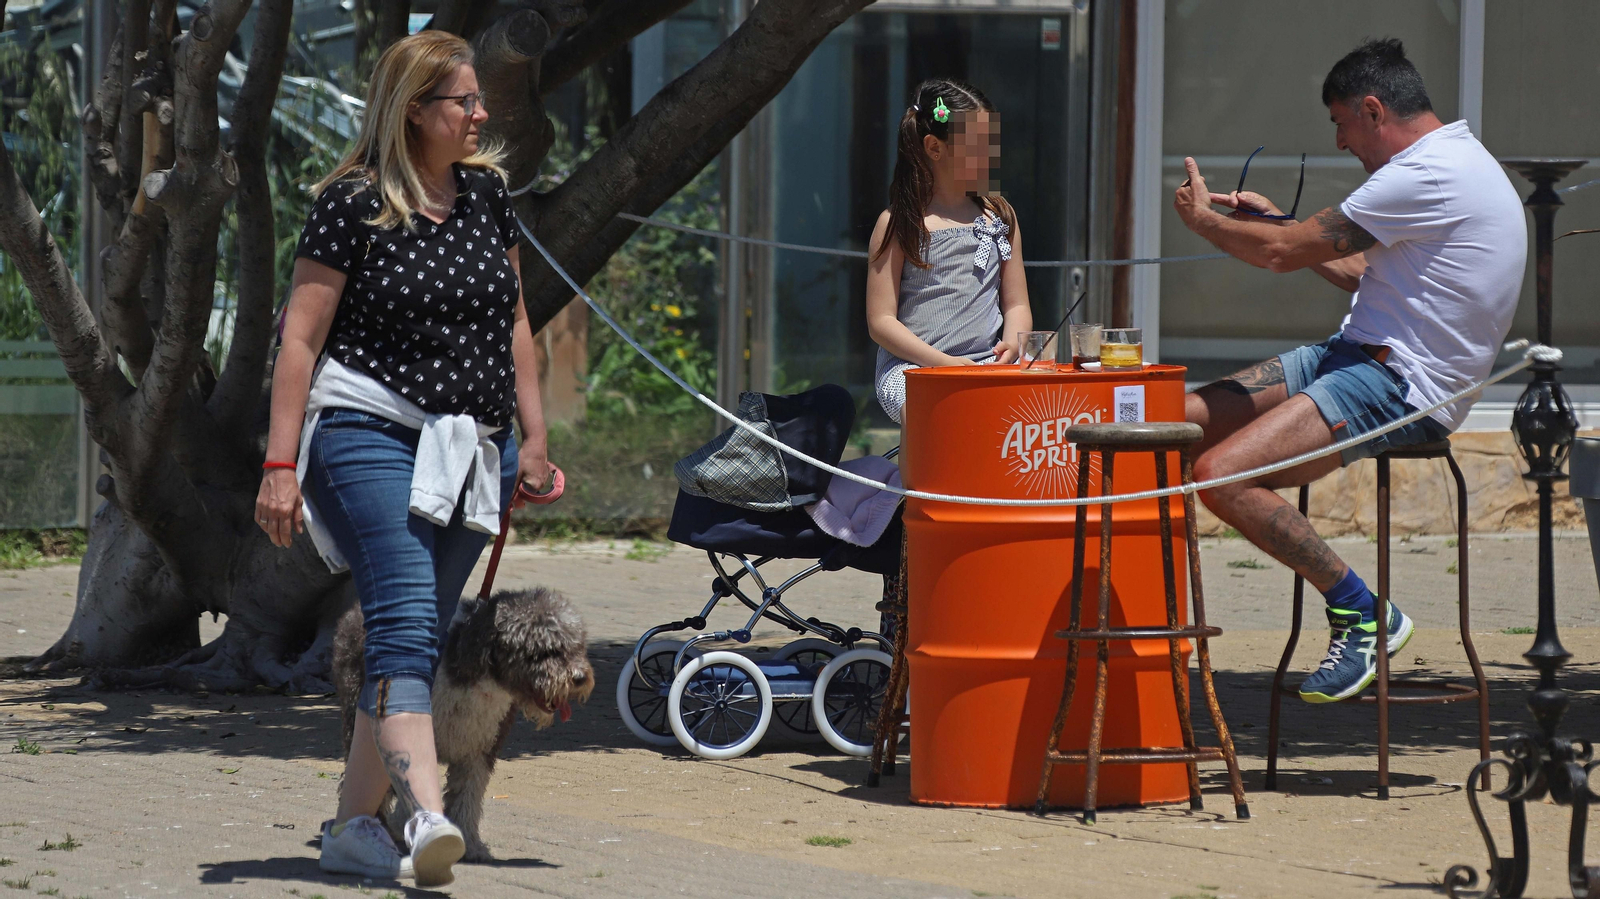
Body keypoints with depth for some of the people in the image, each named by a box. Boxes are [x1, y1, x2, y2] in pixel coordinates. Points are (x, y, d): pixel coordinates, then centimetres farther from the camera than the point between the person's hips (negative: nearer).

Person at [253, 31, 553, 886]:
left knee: (417, 641, 7)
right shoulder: (352, 203, -7)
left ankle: (353, 824, 15)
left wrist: (534, 436, 15)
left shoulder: (485, 190, 10)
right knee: (403, 622, -21)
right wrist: (279, 465, -12)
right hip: (371, 437, -6)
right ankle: (428, 817, -34)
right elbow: (301, 336, -7)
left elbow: (512, 323, 19)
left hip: (470, 453, 6)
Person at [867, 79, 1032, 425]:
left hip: (989, 365, 4)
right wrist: (943, 362, -14)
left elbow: (1016, 304, 18)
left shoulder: (999, 216, 16)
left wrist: (1010, 345, -5)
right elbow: (881, 321, -1)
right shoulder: (899, 224, 3)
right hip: (911, 367, -4)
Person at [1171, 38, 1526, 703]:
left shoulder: (1427, 176, -18)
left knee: (1220, 473, -25)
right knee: (1181, 422, 4)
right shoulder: (1451, 163, 16)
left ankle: (1364, 615, -13)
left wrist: (1203, 218, 4)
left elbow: (1283, 254, -14)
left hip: (1401, 386, -11)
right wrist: (1277, 224, 24)